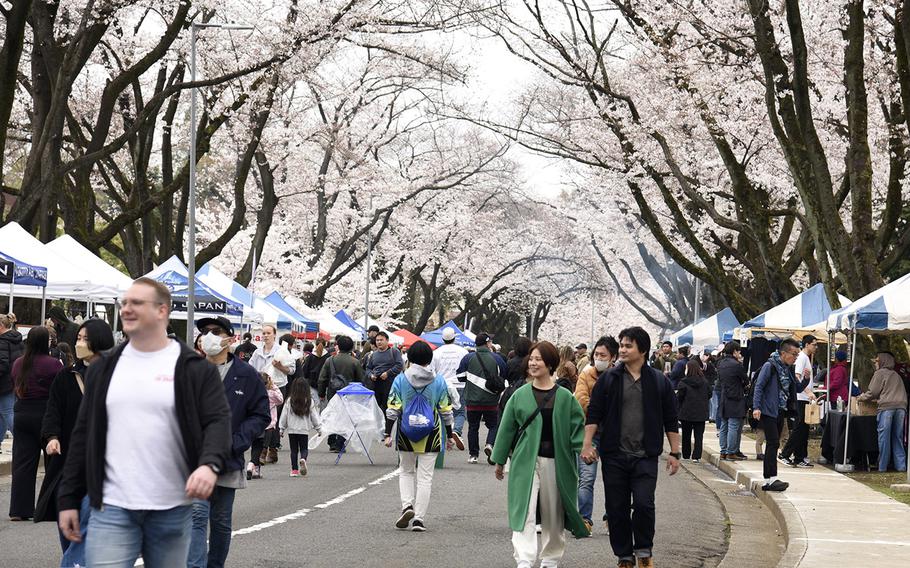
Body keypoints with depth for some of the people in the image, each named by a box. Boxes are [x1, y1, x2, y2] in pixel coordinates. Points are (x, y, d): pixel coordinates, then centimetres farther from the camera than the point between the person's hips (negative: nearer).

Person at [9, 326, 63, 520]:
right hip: (46, 415, -5)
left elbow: (15, 389, 14)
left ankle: (19, 510, 2)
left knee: (22, 462, 5)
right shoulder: (53, 364, -14)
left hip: (21, 415, 5)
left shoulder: (17, 363, 4)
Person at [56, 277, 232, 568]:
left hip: (173, 511, -1)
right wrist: (68, 499, 8)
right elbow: (83, 435, 12)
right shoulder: (104, 368, 10)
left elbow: (218, 421, -7)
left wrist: (210, 464, -28)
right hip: (111, 510, 2)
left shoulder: (195, 369, 0)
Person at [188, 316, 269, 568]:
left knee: (221, 523, 14)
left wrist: (235, 442, -9)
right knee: (197, 515, -14)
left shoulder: (247, 375, 0)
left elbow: (260, 414, 2)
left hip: (228, 461, 2)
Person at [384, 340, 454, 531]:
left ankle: (407, 505, -2)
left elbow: (393, 410, -5)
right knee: (425, 477, 5)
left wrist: (388, 434, 1)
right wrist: (449, 436, 10)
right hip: (430, 436, 0)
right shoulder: (439, 381, -2)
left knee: (406, 472, 19)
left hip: (406, 435, 0)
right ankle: (419, 519, 2)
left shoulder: (400, 380, -4)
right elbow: (446, 411, 1)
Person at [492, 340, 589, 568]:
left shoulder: (565, 397, 1)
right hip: (526, 461, 0)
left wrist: (583, 449, -12)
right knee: (524, 510, -11)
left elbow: (578, 425, 4)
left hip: (555, 462, 0)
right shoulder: (520, 395, 4)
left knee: (553, 514, 11)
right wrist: (499, 460, 11)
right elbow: (507, 428, 9)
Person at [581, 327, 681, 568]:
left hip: (645, 457, -1)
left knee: (644, 504, -13)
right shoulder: (608, 379, 3)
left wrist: (674, 453, 5)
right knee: (617, 509, 4)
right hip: (614, 456, 1)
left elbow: (671, 421, 9)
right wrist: (587, 444, -5)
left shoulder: (659, 381, 4)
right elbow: (594, 413, 4)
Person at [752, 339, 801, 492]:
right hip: (768, 411, -8)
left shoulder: (789, 369, 12)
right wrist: (756, 407, -21)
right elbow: (759, 386, -14)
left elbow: (794, 389, 22)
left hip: (780, 412, 8)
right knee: (773, 443, -13)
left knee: (772, 445, 9)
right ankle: (772, 479, -14)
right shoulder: (770, 366, -11)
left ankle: (767, 480, 13)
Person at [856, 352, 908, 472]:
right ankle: (901, 465, 4)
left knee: (884, 437, -2)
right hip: (901, 406, 6)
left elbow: (873, 392, 2)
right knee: (897, 437, 9)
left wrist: (860, 398, 20)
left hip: (887, 406, -6)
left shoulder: (880, 373, 5)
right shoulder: (896, 375, 25)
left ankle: (882, 467, -1)